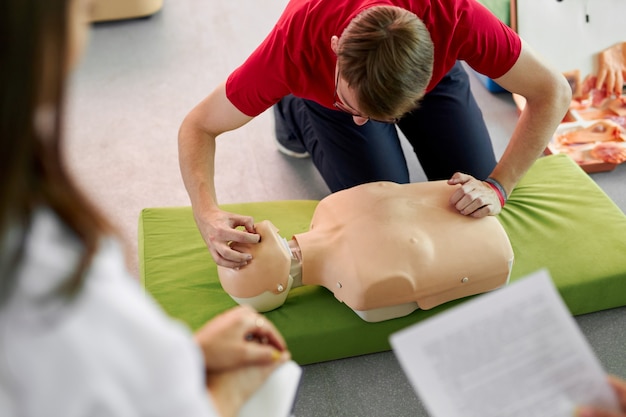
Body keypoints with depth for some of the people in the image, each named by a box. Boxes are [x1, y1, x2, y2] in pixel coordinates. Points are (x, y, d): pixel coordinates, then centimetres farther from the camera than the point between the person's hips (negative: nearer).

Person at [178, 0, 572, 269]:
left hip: (428, 62, 2)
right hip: (318, 86, -1)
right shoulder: (293, 45, -44)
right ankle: (296, 111, 13)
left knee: (477, 189, -2)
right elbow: (198, 126, -32)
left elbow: (553, 91, -29)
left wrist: (497, 187, -36)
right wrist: (209, 216, -48)